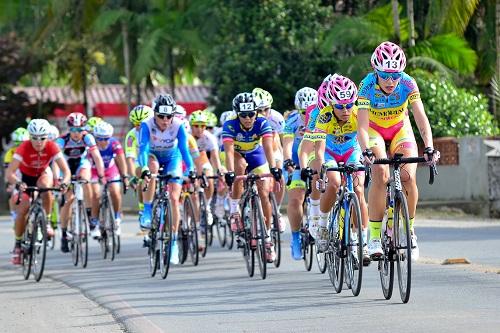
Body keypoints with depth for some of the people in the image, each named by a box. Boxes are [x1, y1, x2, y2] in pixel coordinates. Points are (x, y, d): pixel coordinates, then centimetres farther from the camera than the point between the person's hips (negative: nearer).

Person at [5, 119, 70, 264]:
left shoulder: (52, 147, -28)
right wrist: (18, 183, -59)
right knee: (22, 210, -13)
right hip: (25, 177, 0)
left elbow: (66, 170, -31)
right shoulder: (24, 148, -32)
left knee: (44, 186, -35)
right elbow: (9, 172, -39)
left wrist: (65, 182, -52)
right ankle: (18, 244, 6)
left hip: (43, 174, 0)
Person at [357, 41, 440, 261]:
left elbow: (421, 118, -30)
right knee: (381, 176, -26)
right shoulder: (367, 86, -29)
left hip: (400, 130, 2)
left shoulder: (408, 84, -26)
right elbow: (362, 126, -33)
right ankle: (374, 236, -20)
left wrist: (429, 148, -44)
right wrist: (366, 152, -50)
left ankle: (410, 231, 1)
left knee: (408, 177, -20)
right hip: (374, 130, -1)